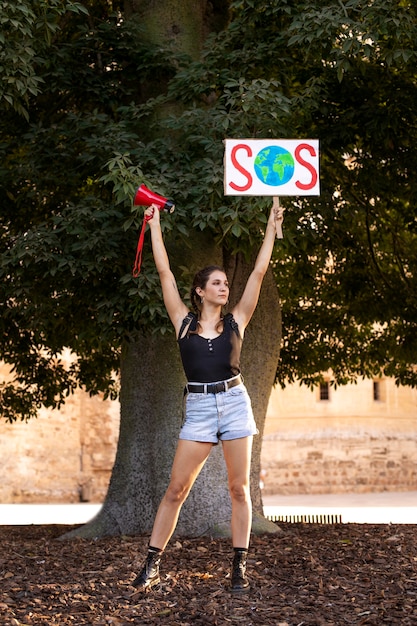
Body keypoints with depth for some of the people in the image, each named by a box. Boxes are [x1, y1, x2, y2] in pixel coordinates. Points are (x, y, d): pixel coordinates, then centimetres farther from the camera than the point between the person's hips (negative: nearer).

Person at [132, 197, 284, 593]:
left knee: (239, 489, 2)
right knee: (176, 490, -2)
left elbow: (258, 272, 6)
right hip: (198, 409, -1)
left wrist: (272, 227, 6)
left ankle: (239, 567, 9)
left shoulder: (235, 321, 7)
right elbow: (164, 272, 4)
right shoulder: (184, 322, 5)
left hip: (235, 404, 1)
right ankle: (151, 566, 4)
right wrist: (155, 224, 6)